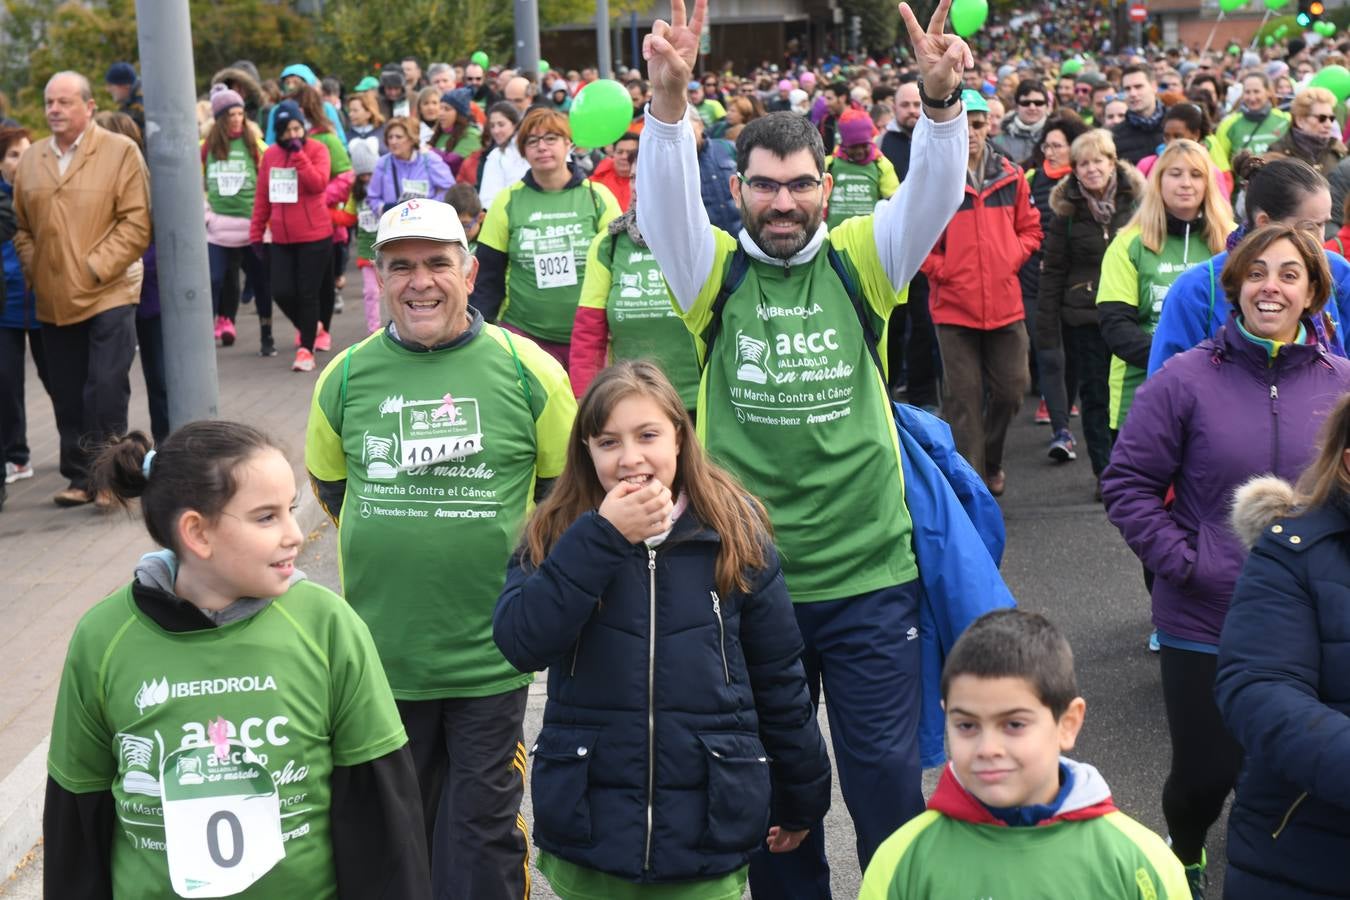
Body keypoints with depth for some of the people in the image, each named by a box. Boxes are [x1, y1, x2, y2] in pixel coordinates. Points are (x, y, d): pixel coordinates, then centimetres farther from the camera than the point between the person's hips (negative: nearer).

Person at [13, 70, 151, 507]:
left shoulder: (121, 151, -2)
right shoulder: (30, 160, 12)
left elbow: (136, 222, -8)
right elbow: (22, 226, 17)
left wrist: (96, 269, -13)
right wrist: (33, 270, 1)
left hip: (109, 294, -5)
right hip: (53, 300, 5)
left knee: (106, 389, -7)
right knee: (67, 395, 8)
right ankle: (79, 476, 17)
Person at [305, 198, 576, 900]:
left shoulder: (526, 369, -6)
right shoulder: (347, 376, 0)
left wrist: (508, 548, 5)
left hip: (490, 652, -2)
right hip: (383, 650, 2)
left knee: (483, 823, 6)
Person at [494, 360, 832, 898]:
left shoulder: (735, 534, -1)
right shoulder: (556, 535, 0)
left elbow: (778, 676, 5)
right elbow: (521, 643, -16)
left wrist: (802, 800, 11)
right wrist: (601, 538, -21)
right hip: (586, 833, 1)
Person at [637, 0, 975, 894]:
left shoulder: (858, 260, 0)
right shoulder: (716, 269, -1)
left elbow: (934, 194, -15)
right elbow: (665, 198, -18)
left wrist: (942, 101, -34)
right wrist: (669, 98, -36)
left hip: (870, 577, 0)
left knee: (887, 780, 7)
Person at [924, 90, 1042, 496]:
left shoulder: (1011, 176, 4)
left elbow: (1030, 229, 14)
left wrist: (1012, 259, -1)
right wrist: (940, 270, -10)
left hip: (1006, 304, 3)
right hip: (954, 306, -3)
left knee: (1011, 389, 9)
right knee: (963, 398, 2)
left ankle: (991, 460, 34)